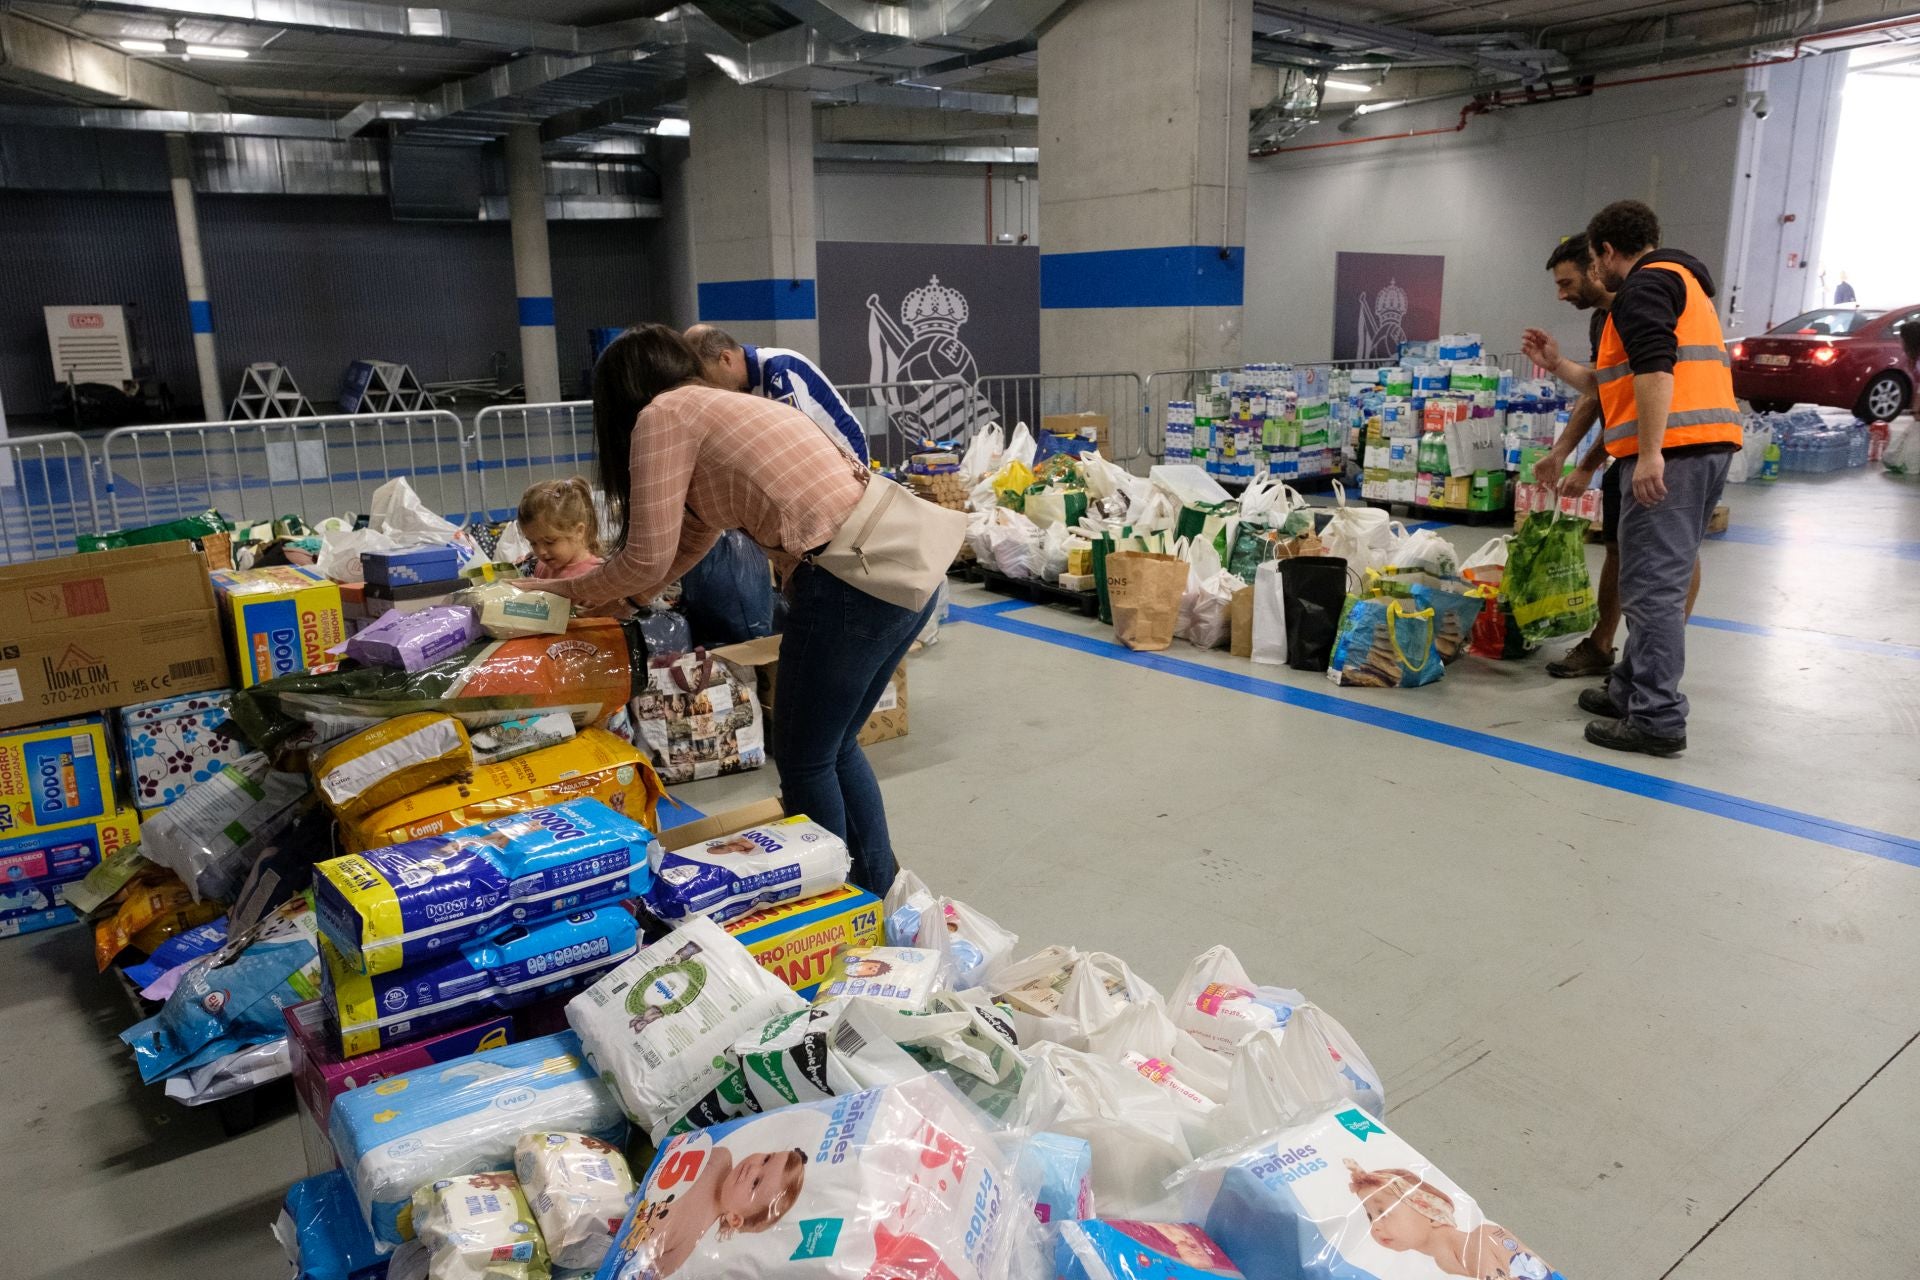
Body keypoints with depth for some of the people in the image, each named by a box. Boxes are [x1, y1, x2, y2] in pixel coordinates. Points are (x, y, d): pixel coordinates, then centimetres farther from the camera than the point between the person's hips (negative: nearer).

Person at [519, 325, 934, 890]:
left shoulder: (664, 414, 0)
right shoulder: (725, 407, 26)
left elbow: (648, 560, -2)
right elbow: (688, 542, 29)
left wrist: (568, 589, 15)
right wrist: (599, 594, 33)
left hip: (850, 581, -9)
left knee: (804, 761, 9)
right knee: (834, 748, 23)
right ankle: (880, 889, 34)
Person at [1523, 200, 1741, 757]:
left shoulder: (1643, 284, -4)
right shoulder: (1680, 282, 29)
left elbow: (1655, 367, -20)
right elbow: (1620, 386, 31)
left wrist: (1649, 453, -25)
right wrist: (1556, 365, 31)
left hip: (1672, 450, -11)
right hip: (1707, 445, 11)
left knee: (1653, 584, -10)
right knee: (1662, 580, 16)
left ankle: (1657, 720, -9)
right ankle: (1633, 690, 24)